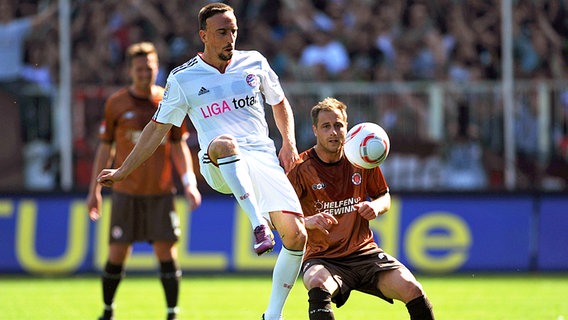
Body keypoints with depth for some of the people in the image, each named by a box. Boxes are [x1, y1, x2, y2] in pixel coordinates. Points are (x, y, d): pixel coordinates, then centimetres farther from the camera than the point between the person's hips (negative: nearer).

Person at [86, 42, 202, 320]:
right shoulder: (116, 104, 2)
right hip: (126, 191, 0)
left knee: (166, 251, -5)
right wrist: (94, 190, 6)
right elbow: (105, 148, 7)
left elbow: (179, 147, 9)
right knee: (117, 253, -2)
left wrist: (189, 183, -2)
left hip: (161, 192, 1)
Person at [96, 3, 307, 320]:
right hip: (219, 165, -2)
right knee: (225, 142, -41)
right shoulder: (183, 78, 8)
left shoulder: (255, 62, 13)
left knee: (296, 235, -17)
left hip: (264, 161, 2)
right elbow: (158, 128, 16)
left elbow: (280, 103, 26)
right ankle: (258, 224, -50)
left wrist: (289, 143, 9)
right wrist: (123, 171, 16)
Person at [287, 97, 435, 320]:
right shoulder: (301, 168, -7)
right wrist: (307, 221, -34)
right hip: (322, 259, -3)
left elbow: (385, 197, 18)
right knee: (318, 287, -38)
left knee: (411, 289, -19)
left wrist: (375, 207, -7)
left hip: (364, 252, 3)